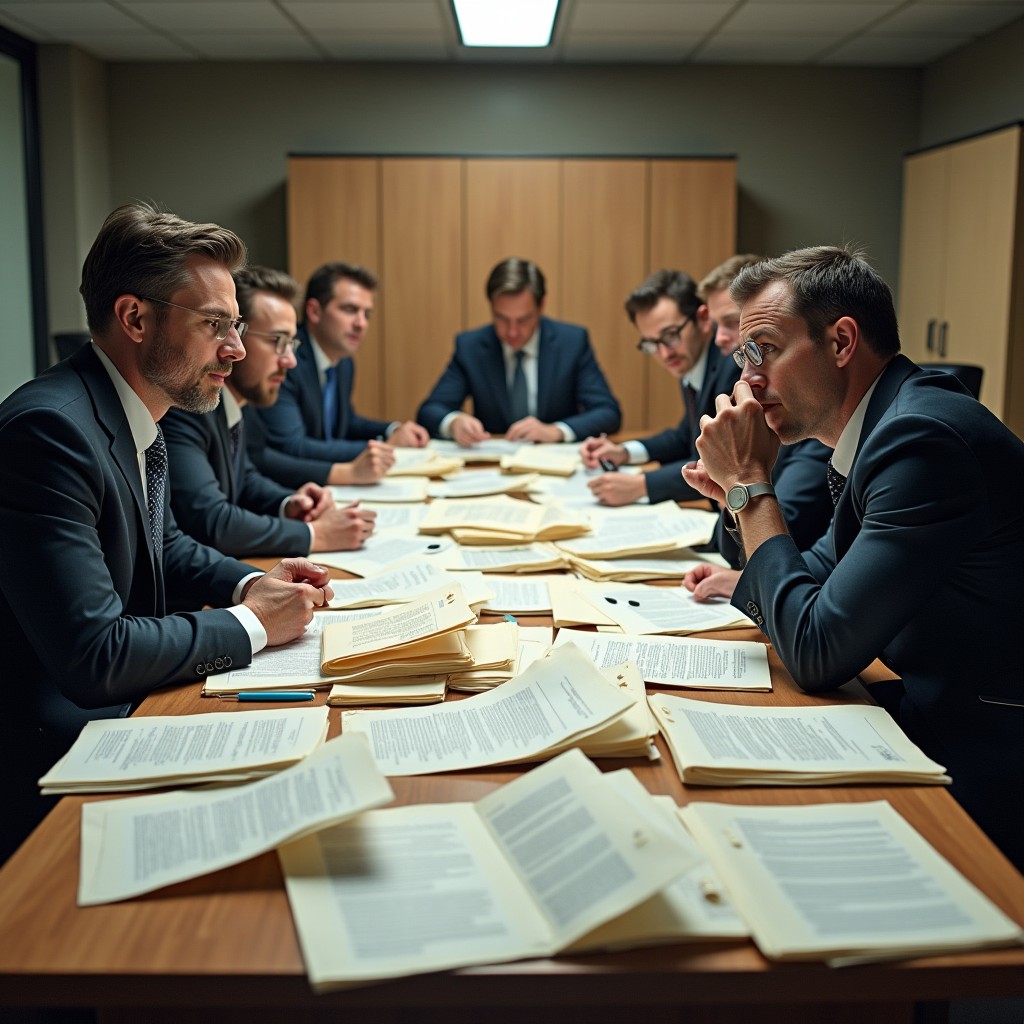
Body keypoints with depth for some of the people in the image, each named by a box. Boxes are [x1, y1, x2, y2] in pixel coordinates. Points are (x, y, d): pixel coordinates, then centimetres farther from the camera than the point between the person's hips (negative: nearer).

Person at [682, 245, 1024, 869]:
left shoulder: (924, 437, -24)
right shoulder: (886, 424, 6)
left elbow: (817, 654, -23)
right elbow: (821, 577, 15)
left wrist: (750, 483, -15)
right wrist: (740, 492, -1)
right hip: (938, 719, 8)